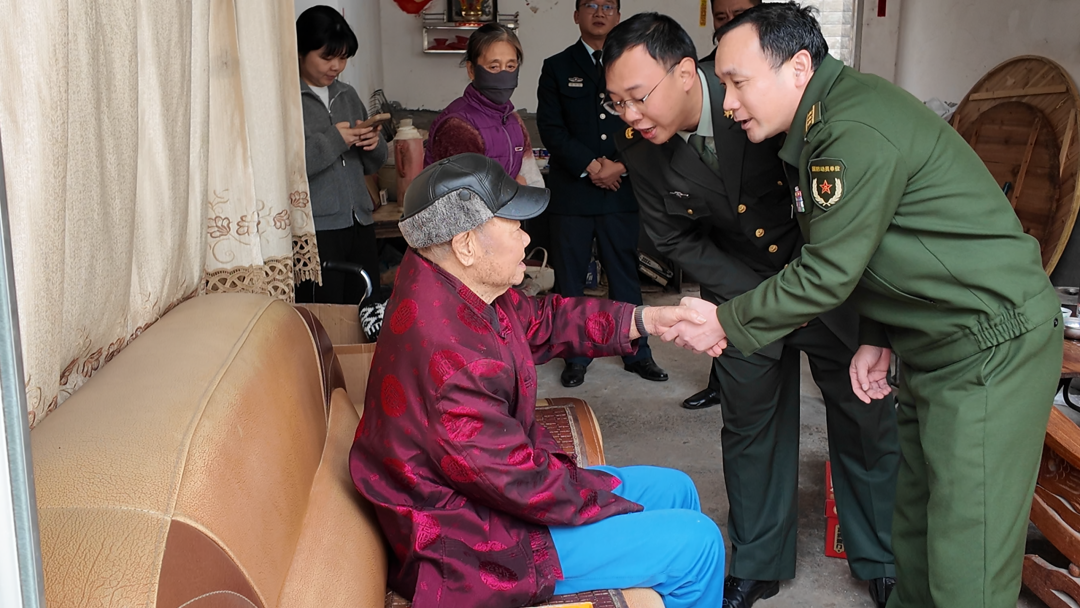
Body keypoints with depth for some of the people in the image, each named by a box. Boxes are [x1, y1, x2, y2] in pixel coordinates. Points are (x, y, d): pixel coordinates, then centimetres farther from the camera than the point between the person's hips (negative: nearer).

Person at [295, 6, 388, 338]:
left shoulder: (347, 95, 16)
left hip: (359, 223, 7)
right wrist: (333, 140, -15)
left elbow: (371, 164, 23)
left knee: (370, 311, 7)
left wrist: (374, 143, 0)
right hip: (316, 229, -6)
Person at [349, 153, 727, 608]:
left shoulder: (456, 286, -5)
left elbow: (541, 322, 9)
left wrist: (646, 319, -2)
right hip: (476, 547, -10)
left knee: (677, 490, 17)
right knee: (697, 543, -7)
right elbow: (520, 481, -27)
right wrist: (615, 502, -11)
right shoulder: (449, 357, -35)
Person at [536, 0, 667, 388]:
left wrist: (620, 166, -10)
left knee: (625, 273, 7)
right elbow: (551, 128, -4)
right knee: (570, 278, 4)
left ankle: (637, 353, 18)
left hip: (621, 191, 1)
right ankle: (576, 356, 15)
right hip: (571, 191, -1)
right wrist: (591, 166, -13)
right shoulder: (557, 68, 5)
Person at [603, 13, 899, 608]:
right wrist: (755, 298, -12)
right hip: (743, 287, 3)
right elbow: (675, 239, -2)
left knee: (866, 419, 8)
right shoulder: (639, 147, -15)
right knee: (750, 425, 10)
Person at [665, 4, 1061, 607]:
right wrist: (877, 336, 12)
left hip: (991, 348, -10)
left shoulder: (858, 132, -23)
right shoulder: (829, 119, 10)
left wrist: (725, 322, -9)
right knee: (916, 523, 19)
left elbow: (826, 275, -20)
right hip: (937, 348, 10)